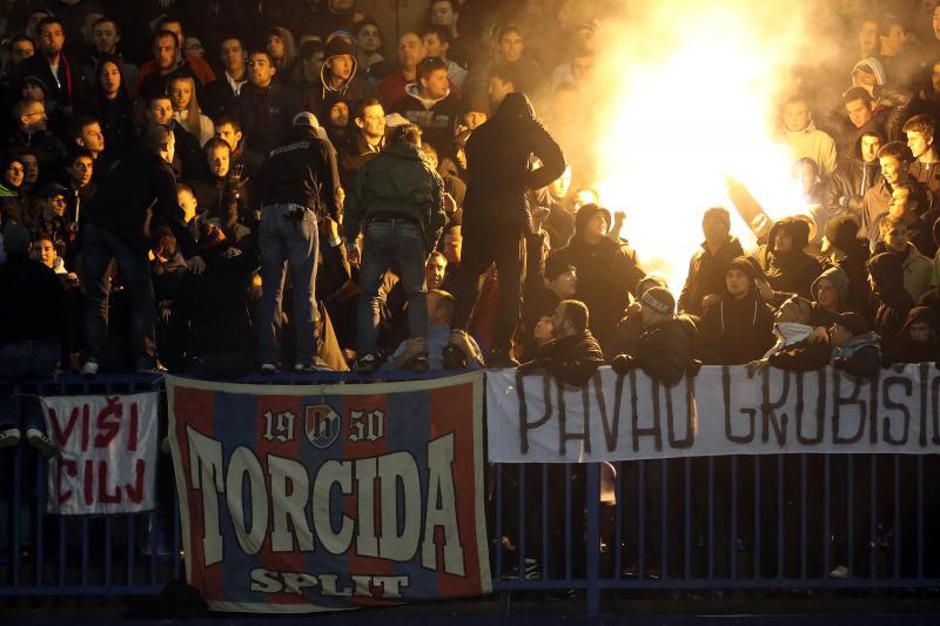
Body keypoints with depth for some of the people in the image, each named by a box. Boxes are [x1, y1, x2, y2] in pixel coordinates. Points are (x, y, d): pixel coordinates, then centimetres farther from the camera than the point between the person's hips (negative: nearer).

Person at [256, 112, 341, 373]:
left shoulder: (275, 153, 27)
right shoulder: (321, 146, 16)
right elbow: (332, 187, 14)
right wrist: (334, 216, 28)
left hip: (269, 214, 4)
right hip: (299, 214, -4)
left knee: (270, 291, 4)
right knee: (304, 290, -3)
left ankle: (268, 358, -3)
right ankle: (305, 358, -10)